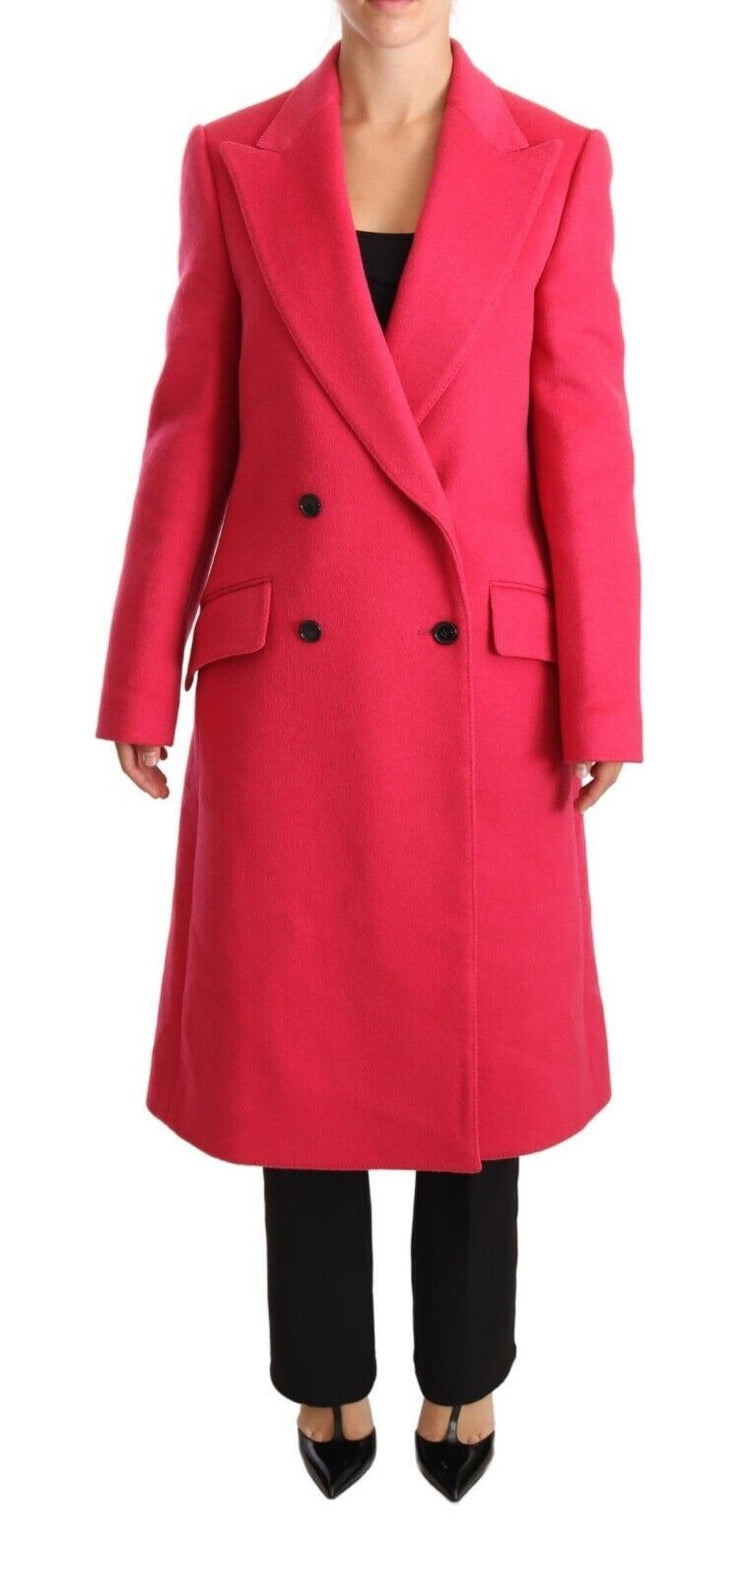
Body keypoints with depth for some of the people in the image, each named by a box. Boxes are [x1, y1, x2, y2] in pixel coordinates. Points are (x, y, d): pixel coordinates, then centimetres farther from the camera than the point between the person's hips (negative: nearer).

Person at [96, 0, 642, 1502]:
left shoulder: (557, 163, 3)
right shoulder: (233, 159, 5)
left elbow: (584, 440, -1)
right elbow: (192, 429, 4)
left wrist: (601, 702, -5)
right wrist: (142, 678, 1)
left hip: (479, 680, 0)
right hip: (288, 676, 1)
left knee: (476, 1029, 9)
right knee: (299, 1023, 10)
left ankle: (463, 1364, 34)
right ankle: (328, 1367, 34)